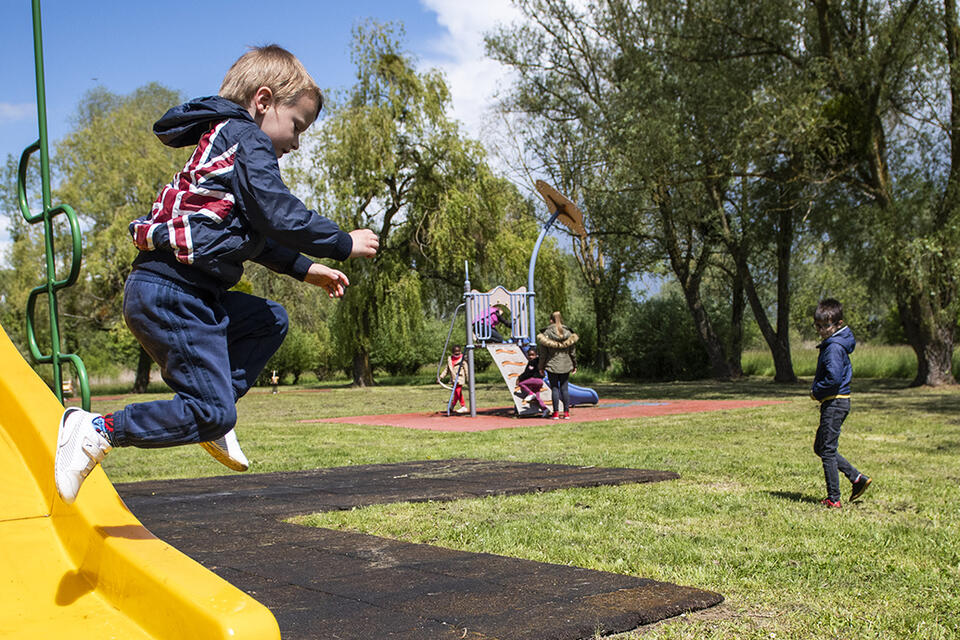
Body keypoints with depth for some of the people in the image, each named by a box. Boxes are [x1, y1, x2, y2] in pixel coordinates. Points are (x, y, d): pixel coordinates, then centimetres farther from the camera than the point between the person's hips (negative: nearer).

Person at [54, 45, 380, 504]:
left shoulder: (220, 142, 25)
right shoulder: (245, 138, -6)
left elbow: (253, 233, 31)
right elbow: (280, 217, -15)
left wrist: (304, 269, 29)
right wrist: (344, 244, -3)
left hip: (184, 295, 10)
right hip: (171, 296, -10)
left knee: (270, 321, 21)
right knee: (211, 413, -7)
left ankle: (213, 419, 14)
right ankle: (98, 431, -8)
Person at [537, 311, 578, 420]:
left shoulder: (546, 333, -8)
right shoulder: (568, 333, 0)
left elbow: (543, 353, -5)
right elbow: (572, 351, 5)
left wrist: (541, 367, 4)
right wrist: (574, 365, 15)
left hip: (552, 365, -2)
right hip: (566, 365, 2)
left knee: (554, 388, 4)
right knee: (565, 388, 8)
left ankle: (556, 413, 2)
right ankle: (566, 413, 7)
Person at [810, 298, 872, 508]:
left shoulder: (834, 347, -18)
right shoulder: (832, 344, 13)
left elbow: (834, 379, -29)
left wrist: (816, 392, -13)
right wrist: (817, 390, 12)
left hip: (834, 403, -10)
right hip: (837, 402, 10)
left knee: (827, 451, -2)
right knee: (820, 448, 17)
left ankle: (833, 499, 5)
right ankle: (857, 478, 19)